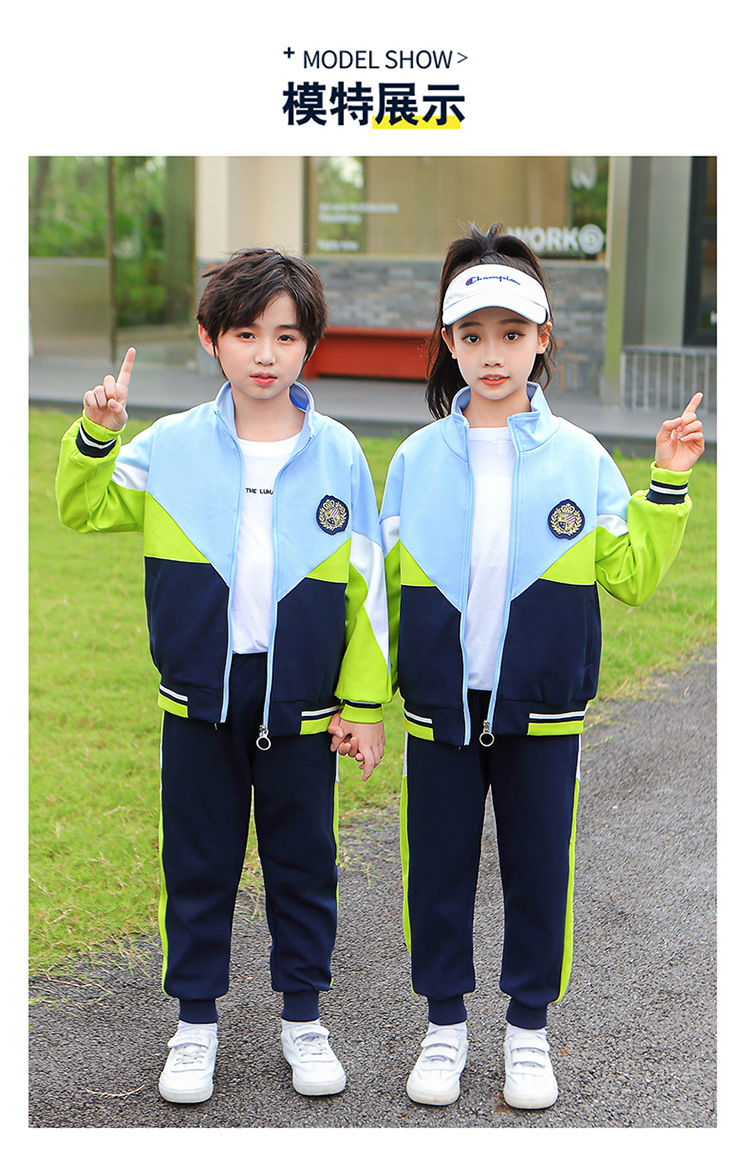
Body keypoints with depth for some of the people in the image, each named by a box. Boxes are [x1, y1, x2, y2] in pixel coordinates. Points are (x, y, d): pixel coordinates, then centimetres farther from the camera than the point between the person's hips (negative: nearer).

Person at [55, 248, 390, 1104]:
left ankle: (302, 1017, 31)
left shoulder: (338, 454, -4)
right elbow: (84, 511, 7)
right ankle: (196, 1023, 28)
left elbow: (367, 586, 0)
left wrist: (364, 702, 0)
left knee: (302, 866, 12)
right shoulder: (171, 446, -3)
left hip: (303, 706, 0)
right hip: (199, 703, 1)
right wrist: (95, 436, -11)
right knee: (198, 867, 12)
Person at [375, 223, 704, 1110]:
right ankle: (445, 1023, 29)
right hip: (437, 711, 1)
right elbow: (386, 586, 5)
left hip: (543, 713, -1)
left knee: (539, 871, 10)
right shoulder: (417, 458, 0)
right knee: (438, 870, 10)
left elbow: (632, 576, -1)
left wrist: (669, 485, -9)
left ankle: (528, 1028, 28)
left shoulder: (578, 457, -2)